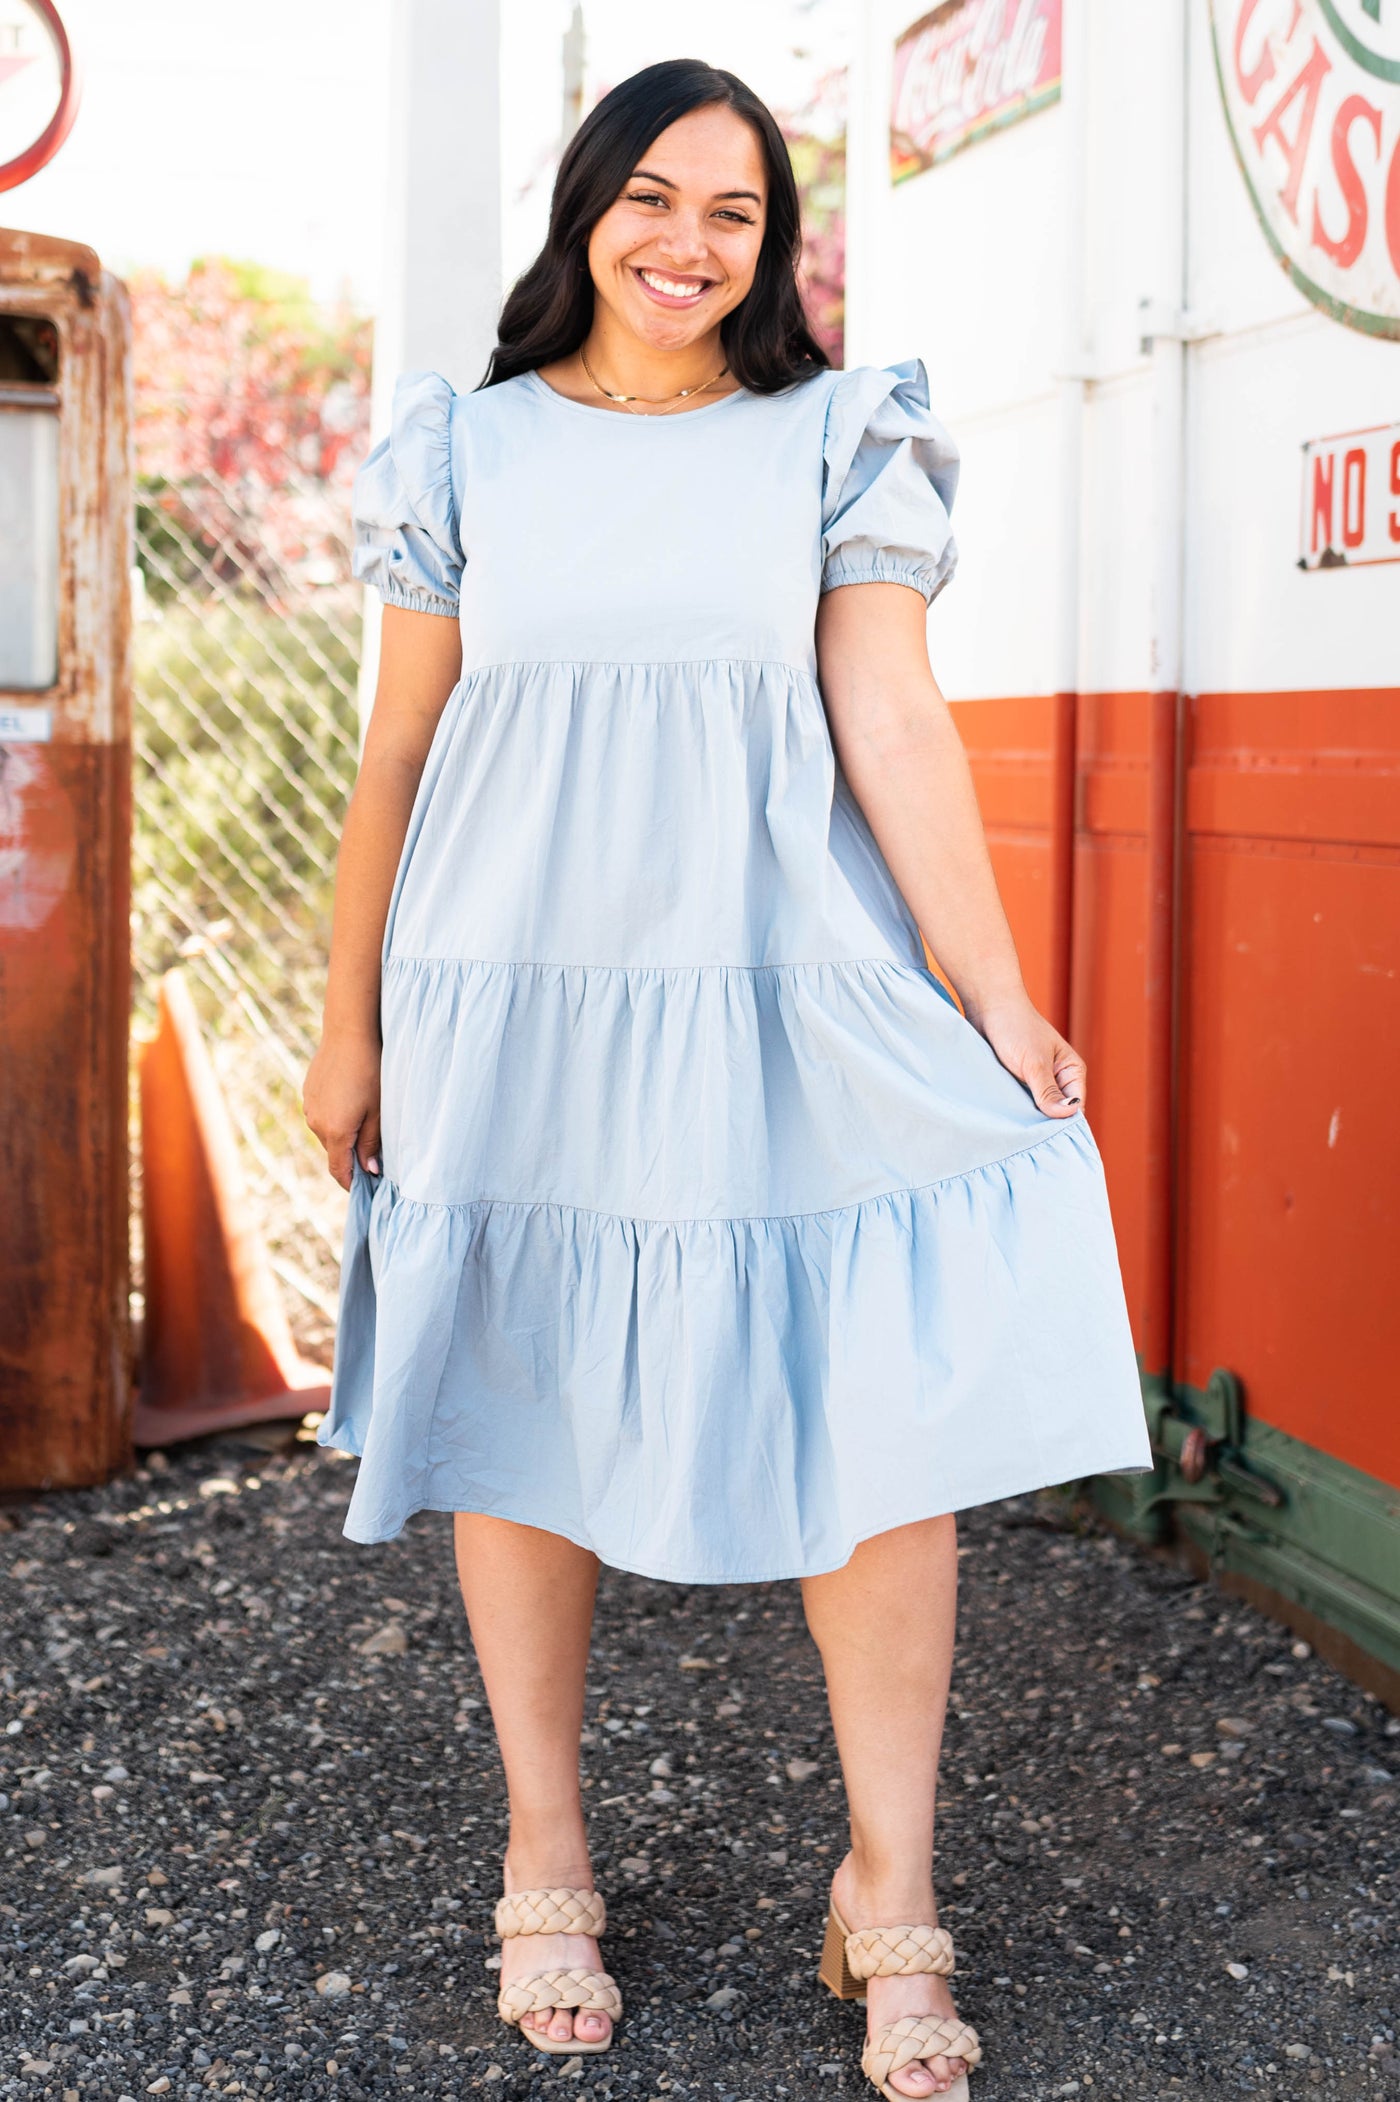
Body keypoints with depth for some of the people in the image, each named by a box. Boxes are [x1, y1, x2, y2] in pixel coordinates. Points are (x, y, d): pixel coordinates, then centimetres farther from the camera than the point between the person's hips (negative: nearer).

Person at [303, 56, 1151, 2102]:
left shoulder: (839, 442, 6)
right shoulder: (466, 447, 8)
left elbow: (894, 726, 0)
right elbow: (398, 758, 9)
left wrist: (998, 1000, -8)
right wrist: (350, 1026, 8)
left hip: (786, 1012, 0)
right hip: (516, 1013, 1)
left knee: (891, 1410, -6)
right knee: (524, 1422, 7)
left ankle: (889, 1896, 10)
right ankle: (547, 1865, 25)